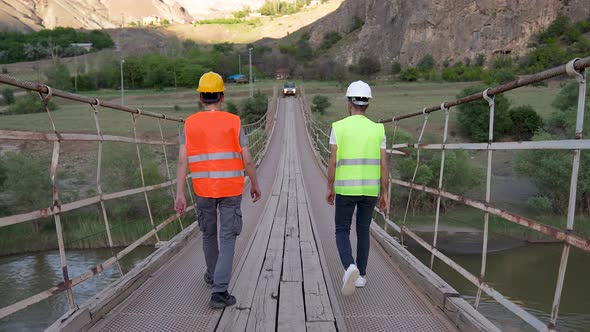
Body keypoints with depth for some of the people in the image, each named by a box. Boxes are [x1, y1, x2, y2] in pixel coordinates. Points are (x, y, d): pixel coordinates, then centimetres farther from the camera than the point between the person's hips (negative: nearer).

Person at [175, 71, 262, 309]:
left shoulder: (190, 124, -1)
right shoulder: (233, 122, -6)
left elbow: (182, 161, -7)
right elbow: (247, 160, -6)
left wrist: (180, 194, -7)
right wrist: (255, 185, 8)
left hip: (203, 190, 2)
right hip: (231, 189, -2)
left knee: (208, 233, 23)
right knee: (227, 239, 2)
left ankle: (213, 275, 42)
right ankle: (219, 292, -7)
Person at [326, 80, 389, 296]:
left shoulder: (338, 127, -6)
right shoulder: (377, 129, 0)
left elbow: (333, 162, -7)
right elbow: (383, 165, -2)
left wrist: (330, 188, 5)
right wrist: (384, 194, 5)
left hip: (346, 189, -2)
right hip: (370, 189, 3)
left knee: (342, 232, 8)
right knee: (363, 232, 18)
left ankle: (350, 268, -16)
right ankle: (360, 275, 21)